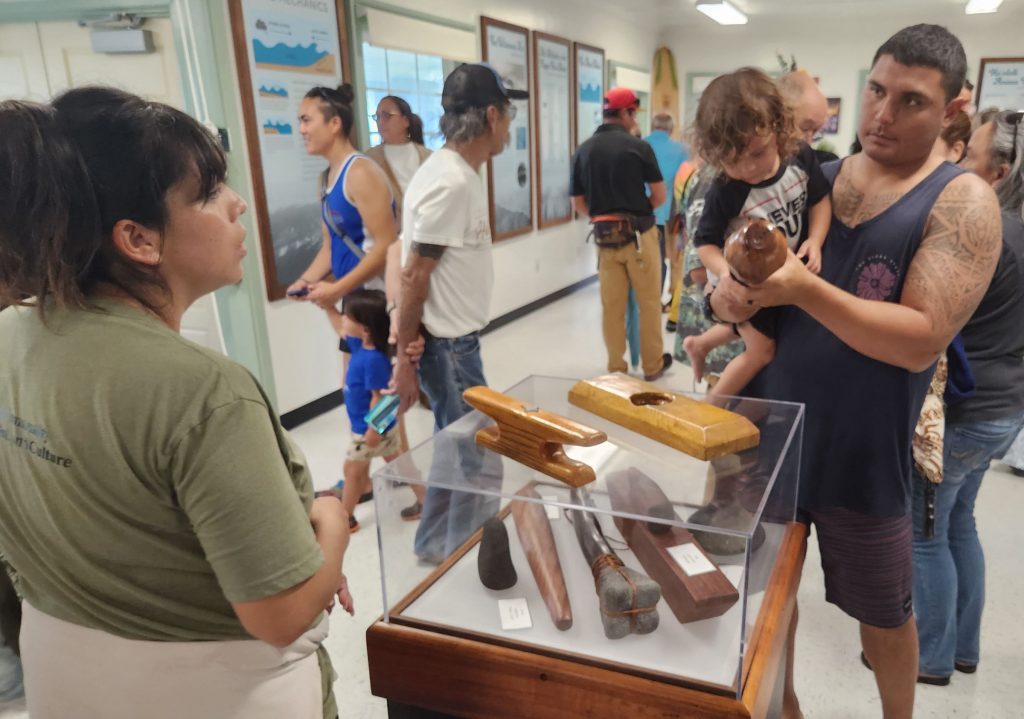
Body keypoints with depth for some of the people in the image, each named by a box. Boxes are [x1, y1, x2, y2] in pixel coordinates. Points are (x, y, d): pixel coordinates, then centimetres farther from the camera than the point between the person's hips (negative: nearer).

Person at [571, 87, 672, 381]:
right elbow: (660, 195, -4)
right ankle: (653, 364, 19)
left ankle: (616, 368, 17)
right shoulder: (638, 146, -7)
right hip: (639, 233, -3)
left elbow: (578, 203, 6)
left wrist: (603, 215, 13)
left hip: (604, 236, 4)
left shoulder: (583, 150, 3)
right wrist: (640, 209, 12)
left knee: (612, 305, 9)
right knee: (649, 302, 9)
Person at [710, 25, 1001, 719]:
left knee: (884, 613, 18)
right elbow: (744, 260, 8)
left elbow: (922, 340, -21)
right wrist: (730, 290, -15)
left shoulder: (961, 201, -11)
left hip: (863, 450, -4)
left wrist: (805, 290, -33)